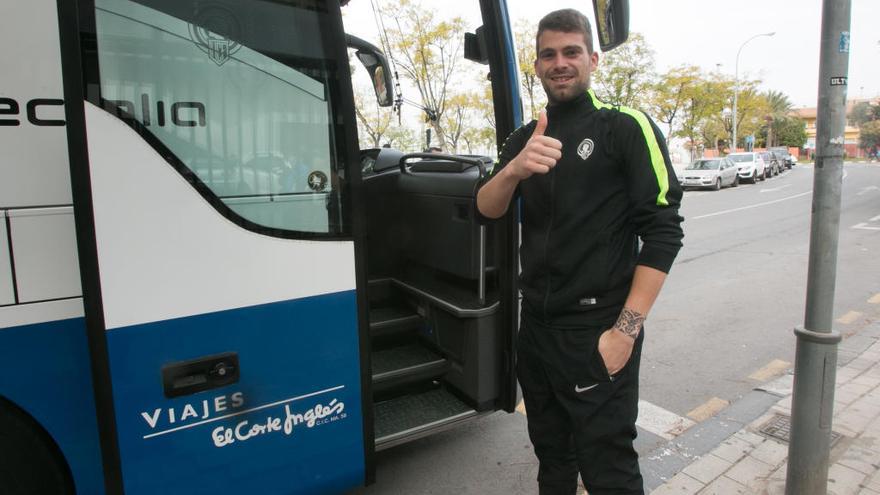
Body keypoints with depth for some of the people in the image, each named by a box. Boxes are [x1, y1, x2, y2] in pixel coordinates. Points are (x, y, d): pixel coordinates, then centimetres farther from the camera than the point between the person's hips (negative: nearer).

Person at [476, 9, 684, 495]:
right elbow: (485, 211, -2)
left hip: (596, 330, -5)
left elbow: (662, 231, -11)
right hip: (535, 325, 5)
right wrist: (514, 169, -24)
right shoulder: (524, 139, 11)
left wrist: (626, 329, -17)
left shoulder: (626, 128, -5)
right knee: (551, 456, 20)